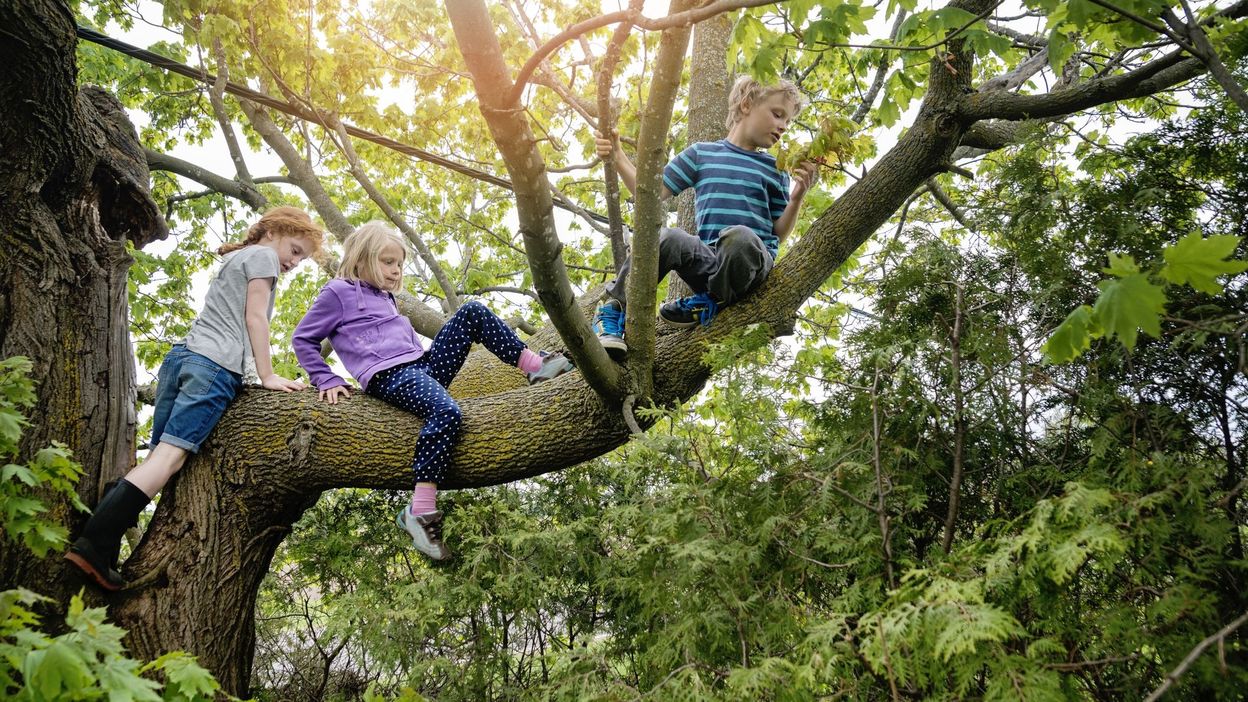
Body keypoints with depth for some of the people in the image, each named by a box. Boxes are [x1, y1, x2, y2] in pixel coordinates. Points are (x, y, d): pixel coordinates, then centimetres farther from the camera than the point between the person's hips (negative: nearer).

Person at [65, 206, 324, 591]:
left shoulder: (234, 260, 34)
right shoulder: (262, 255, 7)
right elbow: (255, 318, -1)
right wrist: (268, 376, -3)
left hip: (181, 354, 9)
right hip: (215, 362, -9)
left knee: (159, 457, 2)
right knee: (172, 455, -17)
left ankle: (97, 548, -8)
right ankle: (92, 547, -26)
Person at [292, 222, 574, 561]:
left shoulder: (386, 298, 29)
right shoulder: (339, 292, 6)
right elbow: (303, 339, 6)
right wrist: (327, 381, -3)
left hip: (424, 366, 8)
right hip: (389, 377, -8)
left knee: (473, 312, -1)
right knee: (447, 412, -38)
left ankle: (536, 365, -3)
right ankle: (419, 513, -37)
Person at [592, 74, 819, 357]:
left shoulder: (775, 169, 18)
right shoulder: (701, 153, 17)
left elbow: (778, 233, 15)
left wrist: (797, 197, -1)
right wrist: (618, 157, 4)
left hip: (752, 262, 0)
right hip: (708, 261, 0)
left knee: (740, 236, -38)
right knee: (667, 238, -34)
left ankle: (713, 303, -12)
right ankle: (613, 308, -16)